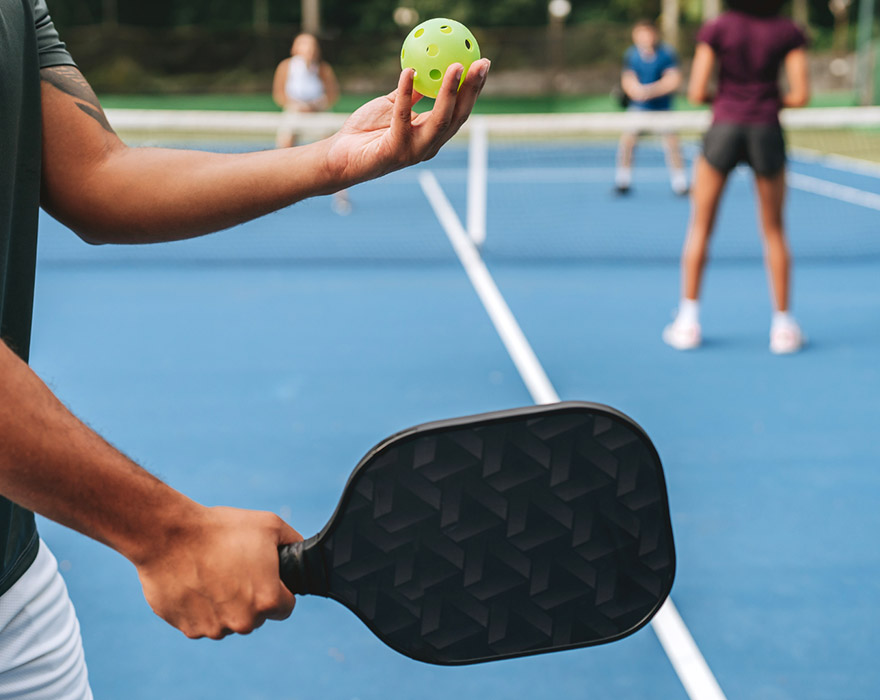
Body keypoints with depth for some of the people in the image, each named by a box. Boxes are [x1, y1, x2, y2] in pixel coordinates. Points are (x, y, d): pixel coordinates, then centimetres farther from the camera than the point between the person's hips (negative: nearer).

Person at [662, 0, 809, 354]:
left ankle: (688, 322, 9)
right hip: (767, 132, 1)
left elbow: (696, 93, -7)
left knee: (700, 227, 10)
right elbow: (800, 96, -6)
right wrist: (771, 101, 14)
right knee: (774, 231, 12)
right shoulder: (788, 32, 0)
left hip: (724, 129, 0)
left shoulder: (716, 29, -2)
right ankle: (783, 324, 13)